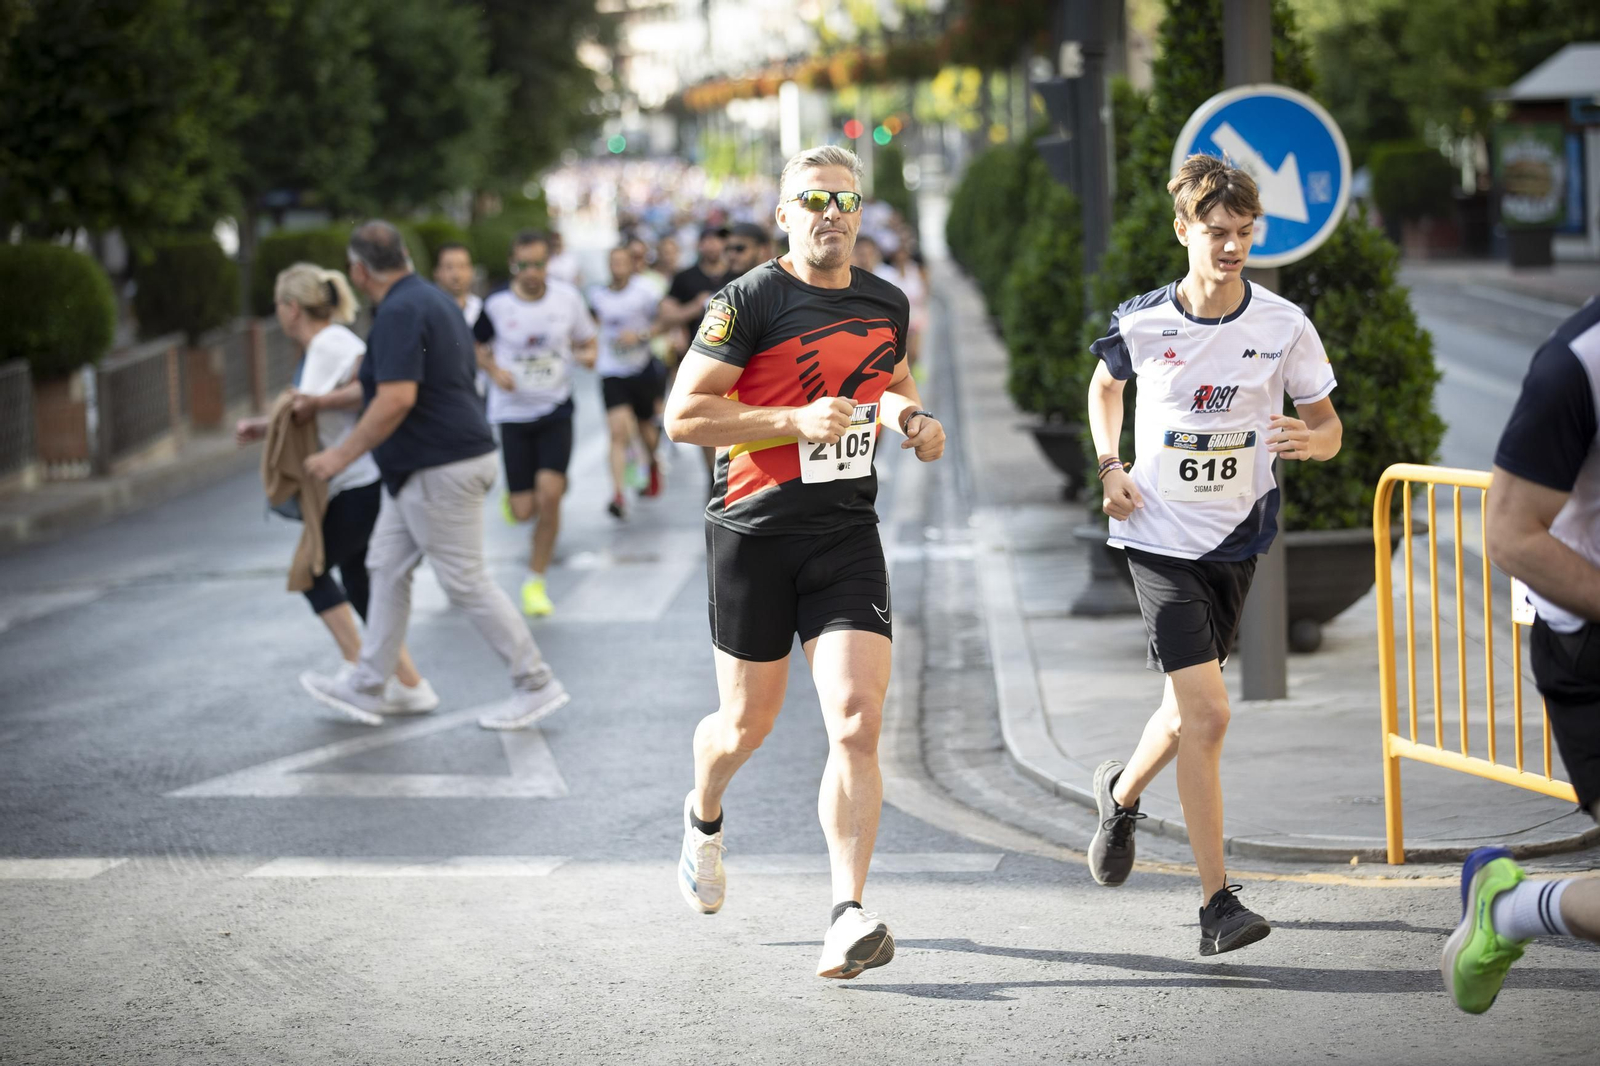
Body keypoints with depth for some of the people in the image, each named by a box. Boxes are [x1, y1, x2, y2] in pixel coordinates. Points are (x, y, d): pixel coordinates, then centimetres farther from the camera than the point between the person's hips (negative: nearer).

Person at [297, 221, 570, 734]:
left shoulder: (399, 313, -19)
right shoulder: (432, 298, 14)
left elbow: (396, 400, -27)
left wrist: (341, 455, -18)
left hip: (439, 469, -11)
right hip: (424, 467, 11)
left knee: (466, 582, -4)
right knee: (387, 569, 15)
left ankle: (536, 683, 3)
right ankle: (367, 685, 22)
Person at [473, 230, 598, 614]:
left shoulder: (567, 297, -4)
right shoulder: (496, 304, -8)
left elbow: (585, 339, 10)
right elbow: (479, 347, 8)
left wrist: (587, 354, -13)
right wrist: (495, 371, -12)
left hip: (556, 410, 1)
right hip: (512, 412, -1)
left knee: (549, 494, -16)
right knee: (523, 511, -3)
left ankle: (535, 582, 3)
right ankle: (513, 494, 40)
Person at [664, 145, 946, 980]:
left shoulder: (886, 303, 8)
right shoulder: (750, 301, -9)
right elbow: (683, 416, -12)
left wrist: (916, 420, 6)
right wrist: (795, 421, -20)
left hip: (847, 535, 3)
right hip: (753, 534, -3)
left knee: (857, 723, -13)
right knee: (749, 721, 12)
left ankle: (848, 917, -13)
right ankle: (704, 817, 47)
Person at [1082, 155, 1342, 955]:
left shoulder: (1283, 325, -7)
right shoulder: (1141, 323, -7)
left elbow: (1329, 425, 1)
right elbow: (1105, 385, 14)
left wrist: (1309, 440, -23)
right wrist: (1110, 468, 0)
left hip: (1237, 537, 3)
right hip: (1160, 538, -3)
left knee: (1190, 709, 16)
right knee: (1207, 713, -15)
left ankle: (1122, 793, 50)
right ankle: (1216, 904, -10)